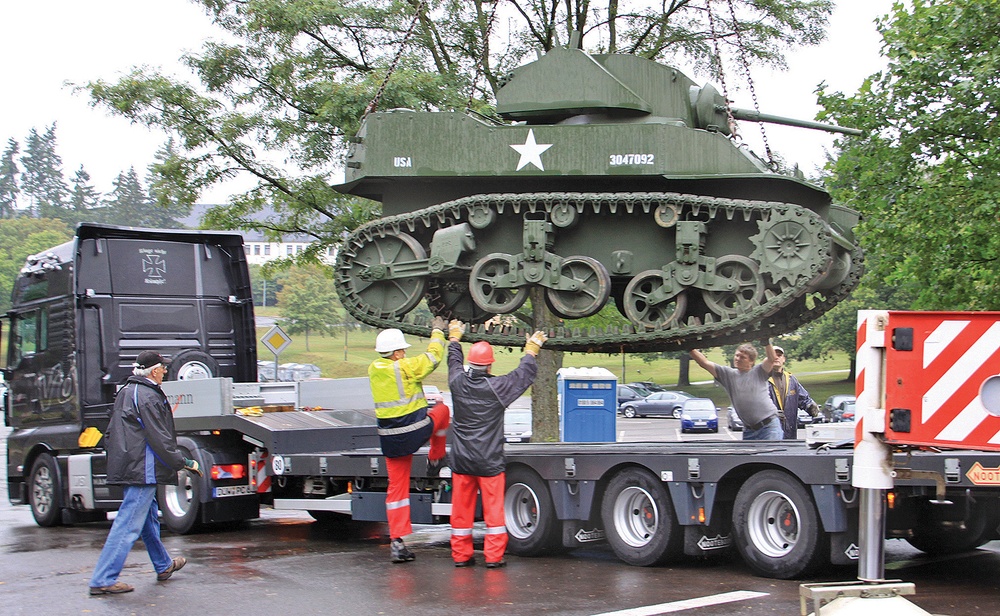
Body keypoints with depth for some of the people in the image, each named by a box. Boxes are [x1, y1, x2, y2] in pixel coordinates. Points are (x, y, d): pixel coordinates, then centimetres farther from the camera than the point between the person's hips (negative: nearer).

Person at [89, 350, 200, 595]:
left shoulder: (125, 392, 15)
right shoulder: (148, 397, -16)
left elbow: (111, 433, 23)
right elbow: (159, 440, -18)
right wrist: (185, 463, -10)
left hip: (127, 468, 11)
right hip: (143, 470, -11)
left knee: (149, 518, 22)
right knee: (129, 524, -8)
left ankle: (163, 566, 37)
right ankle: (103, 580, -9)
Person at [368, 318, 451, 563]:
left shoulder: (374, 369, 5)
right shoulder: (405, 367, -14)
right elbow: (433, 356, -1)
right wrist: (438, 331, 15)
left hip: (390, 439, 5)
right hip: (415, 431, -5)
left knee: (397, 486, 10)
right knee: (442, 409, 25)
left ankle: (396, 542, 6)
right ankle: (435, 460, 34)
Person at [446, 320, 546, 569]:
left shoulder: (458, 383, -3)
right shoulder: (497, 388, -13)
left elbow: (454, 361, 19)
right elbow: (525, 373, 0)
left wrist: (454, 337, 37)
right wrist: (531, 349, 17)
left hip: (461, 460, 4)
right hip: (489, 461, -4)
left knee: (462, 508, 10)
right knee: (493, 508, 3)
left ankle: (461, 554, 16)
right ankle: (493, 556, 4)